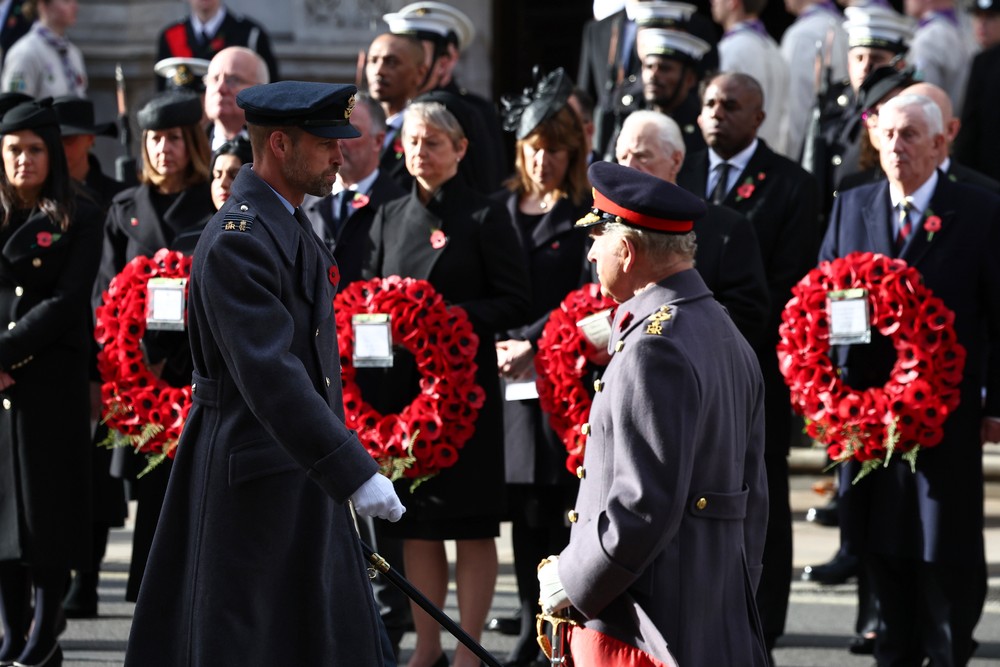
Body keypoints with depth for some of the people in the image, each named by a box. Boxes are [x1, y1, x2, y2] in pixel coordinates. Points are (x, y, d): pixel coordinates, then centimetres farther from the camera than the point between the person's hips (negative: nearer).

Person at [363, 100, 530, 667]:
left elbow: (514, 302, -7)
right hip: (401, 383, 5)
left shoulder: (485, 217, -3)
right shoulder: (391, 217, 12)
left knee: (471, 522, 0)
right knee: (415, 521, 7)